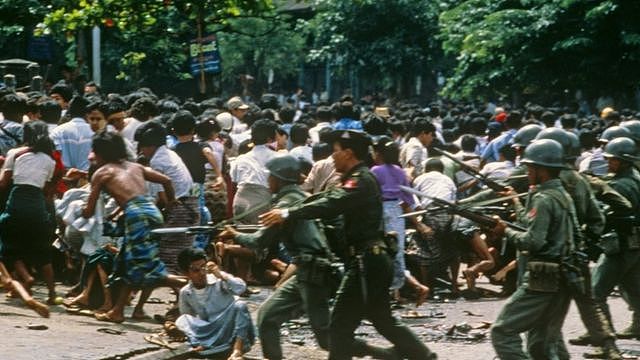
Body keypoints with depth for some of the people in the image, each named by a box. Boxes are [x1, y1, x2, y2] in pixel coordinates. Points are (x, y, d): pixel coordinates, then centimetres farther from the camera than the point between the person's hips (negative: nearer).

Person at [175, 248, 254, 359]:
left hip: (231, 328, -3)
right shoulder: (185, 293, 2)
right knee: (182, 320, -14)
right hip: (211, 335, 3)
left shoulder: (219, 280, -8)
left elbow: (241, 288, -24)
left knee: (240, 305, -30)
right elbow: (188, 317, 14)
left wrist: (221, 276, -32)